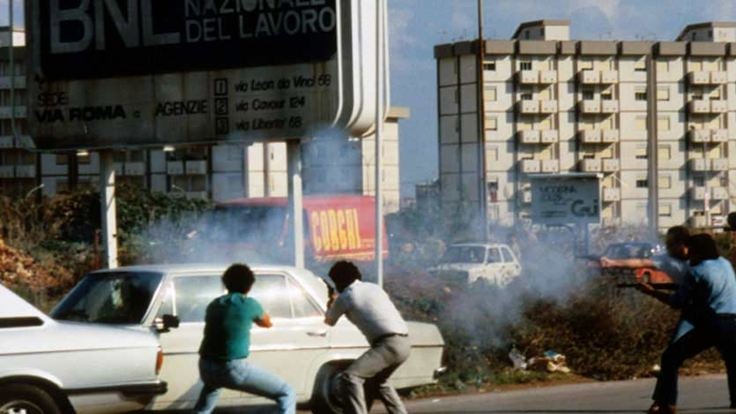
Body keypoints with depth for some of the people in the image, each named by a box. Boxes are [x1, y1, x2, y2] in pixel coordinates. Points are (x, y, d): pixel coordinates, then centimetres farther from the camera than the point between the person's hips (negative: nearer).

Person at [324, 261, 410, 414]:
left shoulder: (345, 297, 2)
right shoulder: (374, 288, 21)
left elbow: (329, 321, 20)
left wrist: (331, 305, 41)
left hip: (388, 344, -8)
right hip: (404, 343, 8)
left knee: (350, 377, -13)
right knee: (377, 381, 31)